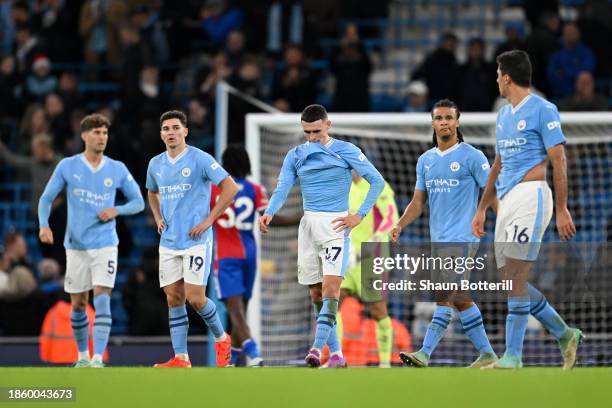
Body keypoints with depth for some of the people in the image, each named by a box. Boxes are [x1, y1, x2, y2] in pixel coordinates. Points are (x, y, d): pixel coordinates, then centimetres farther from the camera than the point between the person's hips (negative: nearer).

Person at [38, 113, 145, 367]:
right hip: (76, 246, 1)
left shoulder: (117, 170, 2)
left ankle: (98, 359, -18)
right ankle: (83, 356, 23)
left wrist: (116, 210, -11)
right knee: (78, 304, 7)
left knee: (102, 300, -14)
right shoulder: (67, 167, 0)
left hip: (105, 245, -1)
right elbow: (46, 198, 4)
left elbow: (138, 202, 8)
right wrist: (44, 225, -13)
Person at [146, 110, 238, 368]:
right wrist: (158, 218, 12)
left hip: (196, 240, -6)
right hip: (168, 243, 6)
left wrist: (209, 220, -12)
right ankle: (181, 358, 4)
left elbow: (230, 187, -10)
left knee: (195, 298, -11)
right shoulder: (156, 164, 10)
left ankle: (221, 338, 15)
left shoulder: (200, 159, -8)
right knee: (174, 299, 2)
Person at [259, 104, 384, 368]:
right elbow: (282, 189, -2)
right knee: (316, 294, 4)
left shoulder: (346, 151, -1)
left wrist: (359, 215, -9)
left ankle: (318, 348, -26)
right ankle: (336, 354, 11)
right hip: (309, 225, 5)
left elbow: (377, 181, -1)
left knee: (330, 287, -18)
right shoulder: (295, 156, 9)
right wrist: (269, 213, -22)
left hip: (336, 225, -4)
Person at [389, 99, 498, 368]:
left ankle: (425, 353, -21)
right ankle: (487, 354, 13)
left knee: (446, 296, -15)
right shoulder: (425, 160, 14)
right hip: (438, 239, 7)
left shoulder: (472, 156, -4)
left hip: (461, 238, -7)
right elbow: (418, 202, 15)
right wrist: (400, 225, -1)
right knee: (460, 298, 7)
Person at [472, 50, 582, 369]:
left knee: (515, 278, -13)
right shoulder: (504, 115, 19)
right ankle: (564, 334, 20)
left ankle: (512, 357, -13)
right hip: (507, 200, 9)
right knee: (512, 280, 7)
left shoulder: (542, 110, -6)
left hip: (530, 196, -9)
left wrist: (562, 211, -14)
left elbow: (559, 162, -10)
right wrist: (481, 209, 25)